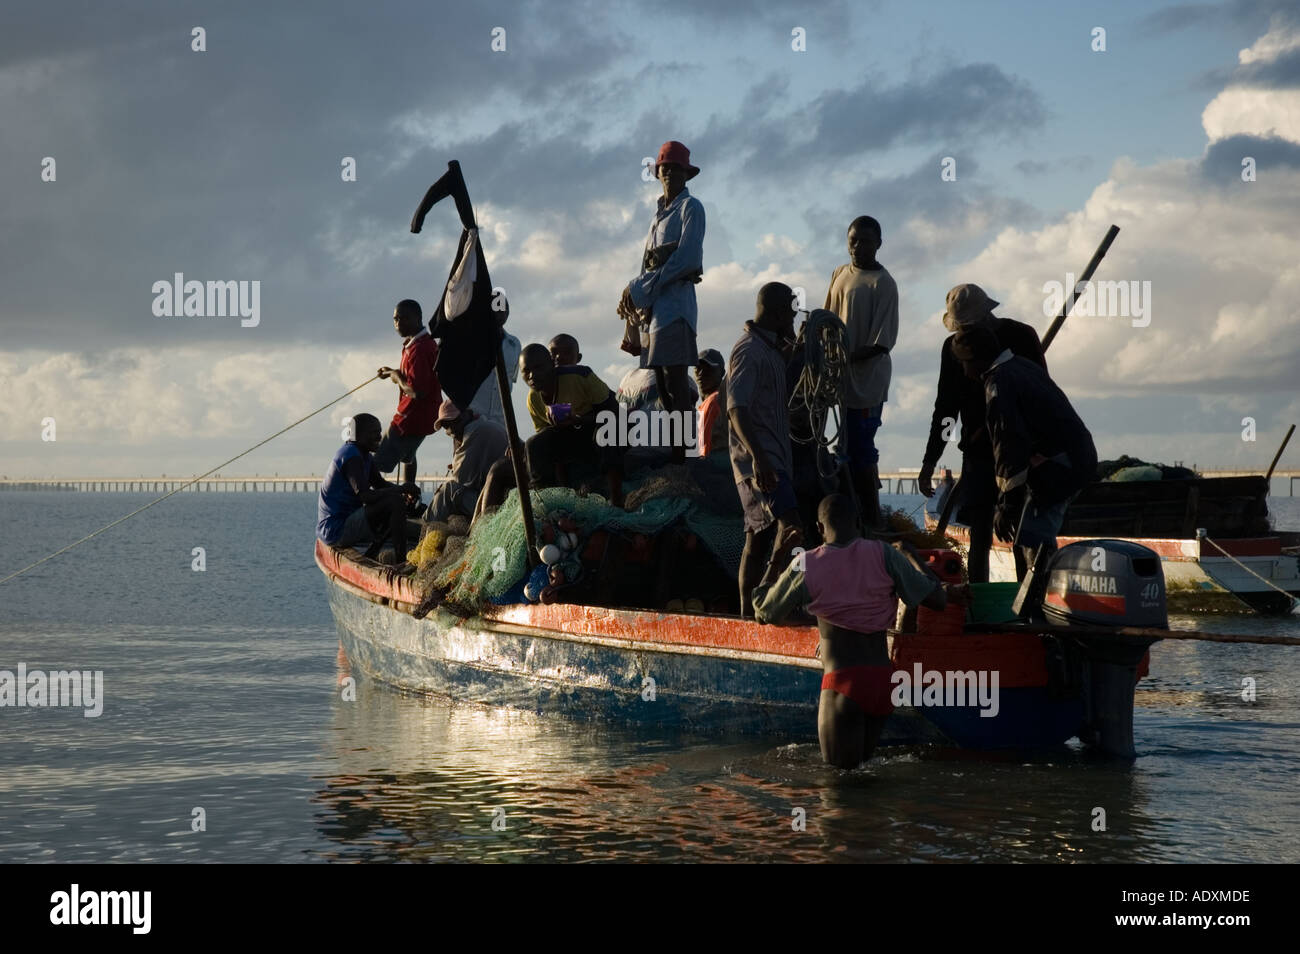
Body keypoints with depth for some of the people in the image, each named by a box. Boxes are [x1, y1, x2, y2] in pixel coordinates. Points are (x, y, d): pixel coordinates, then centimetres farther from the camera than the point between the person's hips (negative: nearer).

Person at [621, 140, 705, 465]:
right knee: (661, 383, 3)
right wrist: (635, 292, 0)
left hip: (674, 300, -8)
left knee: (674, 382, -13)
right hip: (653, 303, 8)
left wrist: (640, 289, -11)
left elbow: (685, 259, -12)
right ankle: (669, 453, 3)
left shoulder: (690, 208, 0)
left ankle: (682, 455, -16)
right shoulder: (661, 210, 23)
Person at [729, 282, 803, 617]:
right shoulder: (749, 350, -12)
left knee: (759, 538, 10)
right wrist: (758, 457, -29)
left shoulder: (772, 349, 19)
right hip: (758, 460, -10)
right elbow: (737, 408, -23)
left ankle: (749, 612, 13)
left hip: (773, 459, 10)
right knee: (789, 526, -21)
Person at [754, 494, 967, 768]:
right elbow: (936, 599, 5)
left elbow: (763, 612, 12)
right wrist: (948, 593, 29)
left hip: (842, 682, -3)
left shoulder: (805, 566, -1)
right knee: (863, 759, 20)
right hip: (883, 680, 3)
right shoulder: (882, 555, 1)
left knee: (840, 767, 3)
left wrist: (777, 560, 22)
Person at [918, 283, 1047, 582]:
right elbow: (945, 407, 13)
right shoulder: (953, 346, 7)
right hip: (978, 453, 3)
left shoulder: (1021, 336, -2)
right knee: (979, 536, -2)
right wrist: (929, 461, 11)